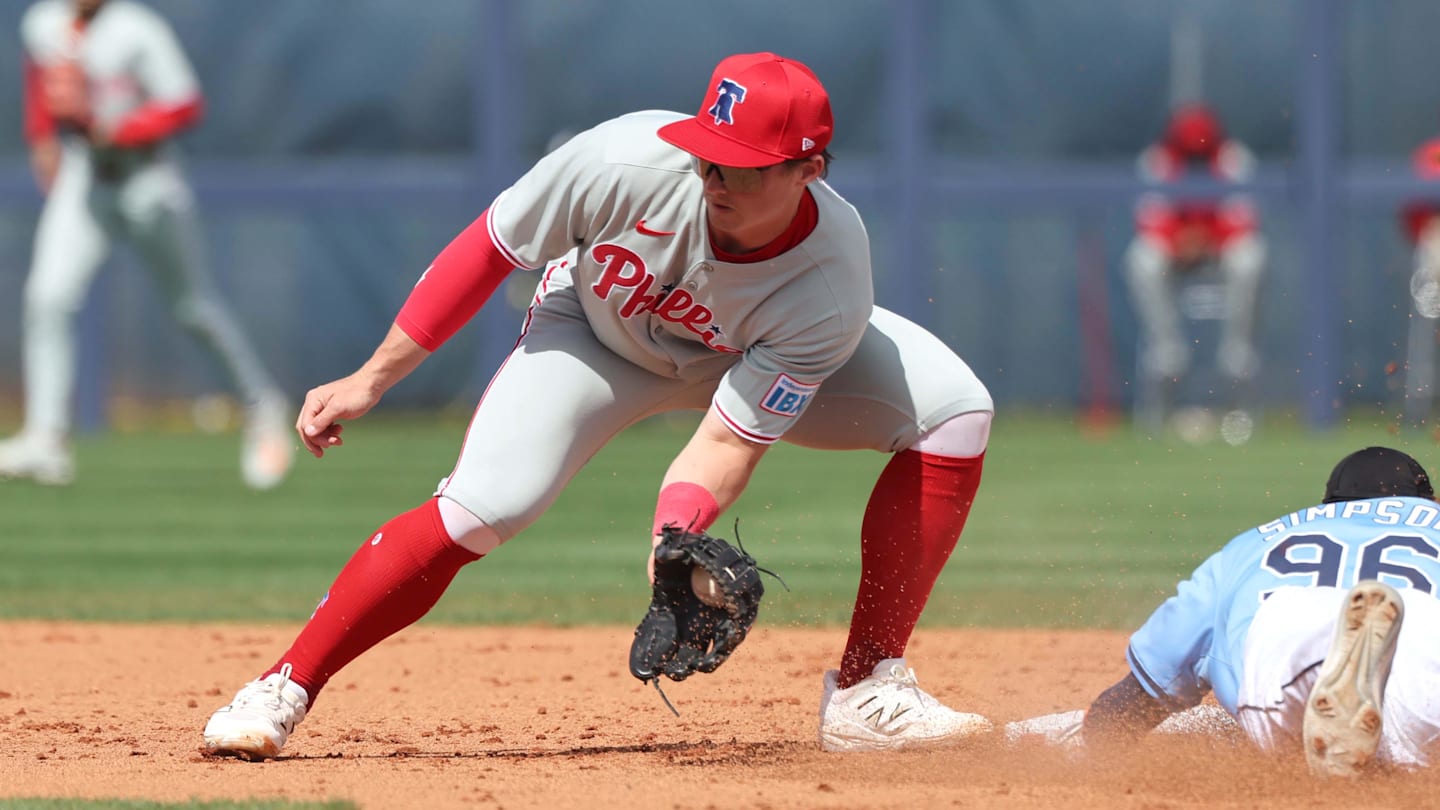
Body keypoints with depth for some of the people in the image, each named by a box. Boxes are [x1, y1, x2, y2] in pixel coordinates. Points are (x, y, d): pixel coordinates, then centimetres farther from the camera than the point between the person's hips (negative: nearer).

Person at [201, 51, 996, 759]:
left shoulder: (830, 286, -36)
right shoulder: (629, 163, -39)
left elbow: (730, 443, -31)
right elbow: (487, 249, -22)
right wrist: (371, 379, -18)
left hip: (755, 354, 2)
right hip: (596, 333, -2)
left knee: (954, 411, -17)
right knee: (476, 511, -24)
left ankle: (865, 692, -12)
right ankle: (281, 691, -9)